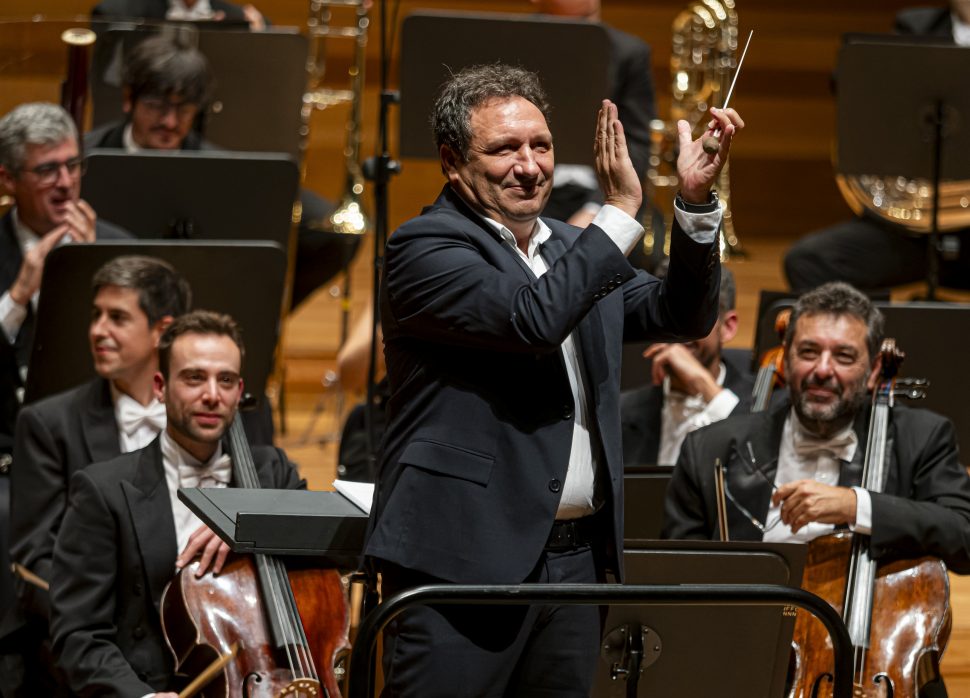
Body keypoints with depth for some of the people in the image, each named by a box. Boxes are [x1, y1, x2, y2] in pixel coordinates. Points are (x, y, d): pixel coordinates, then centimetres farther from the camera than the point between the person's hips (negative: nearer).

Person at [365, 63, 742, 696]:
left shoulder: (573, 251, 19)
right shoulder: (425, 249, -6)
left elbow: (683, 315, 10)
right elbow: (531, 319, -21)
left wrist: (696, 200, -3)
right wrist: (622, 212, -14)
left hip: (575, 555, 7)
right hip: (462, 561, -7)